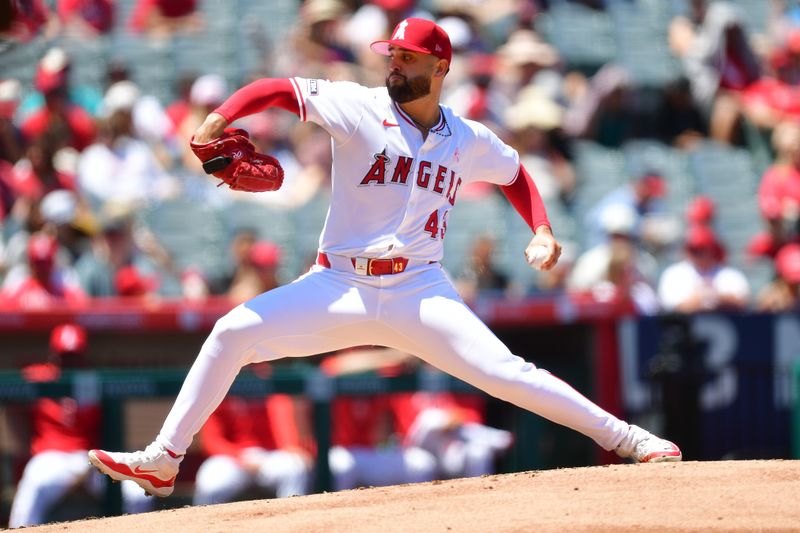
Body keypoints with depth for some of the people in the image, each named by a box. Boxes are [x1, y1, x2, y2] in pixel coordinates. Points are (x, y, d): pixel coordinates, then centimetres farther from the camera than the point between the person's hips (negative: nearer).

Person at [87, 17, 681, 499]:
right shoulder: (359, 109, -3)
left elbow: (514, 173, 25)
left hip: (419, 293, 0)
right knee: (233, 332, -15)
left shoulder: (470, 141, 6)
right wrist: (220, 117, -23)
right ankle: (163, 460, -7)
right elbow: (279, 89, -6)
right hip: (339, 285, 0)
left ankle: (625, 439, -8)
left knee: (502, 370, -18)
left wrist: (542, 229, 8)